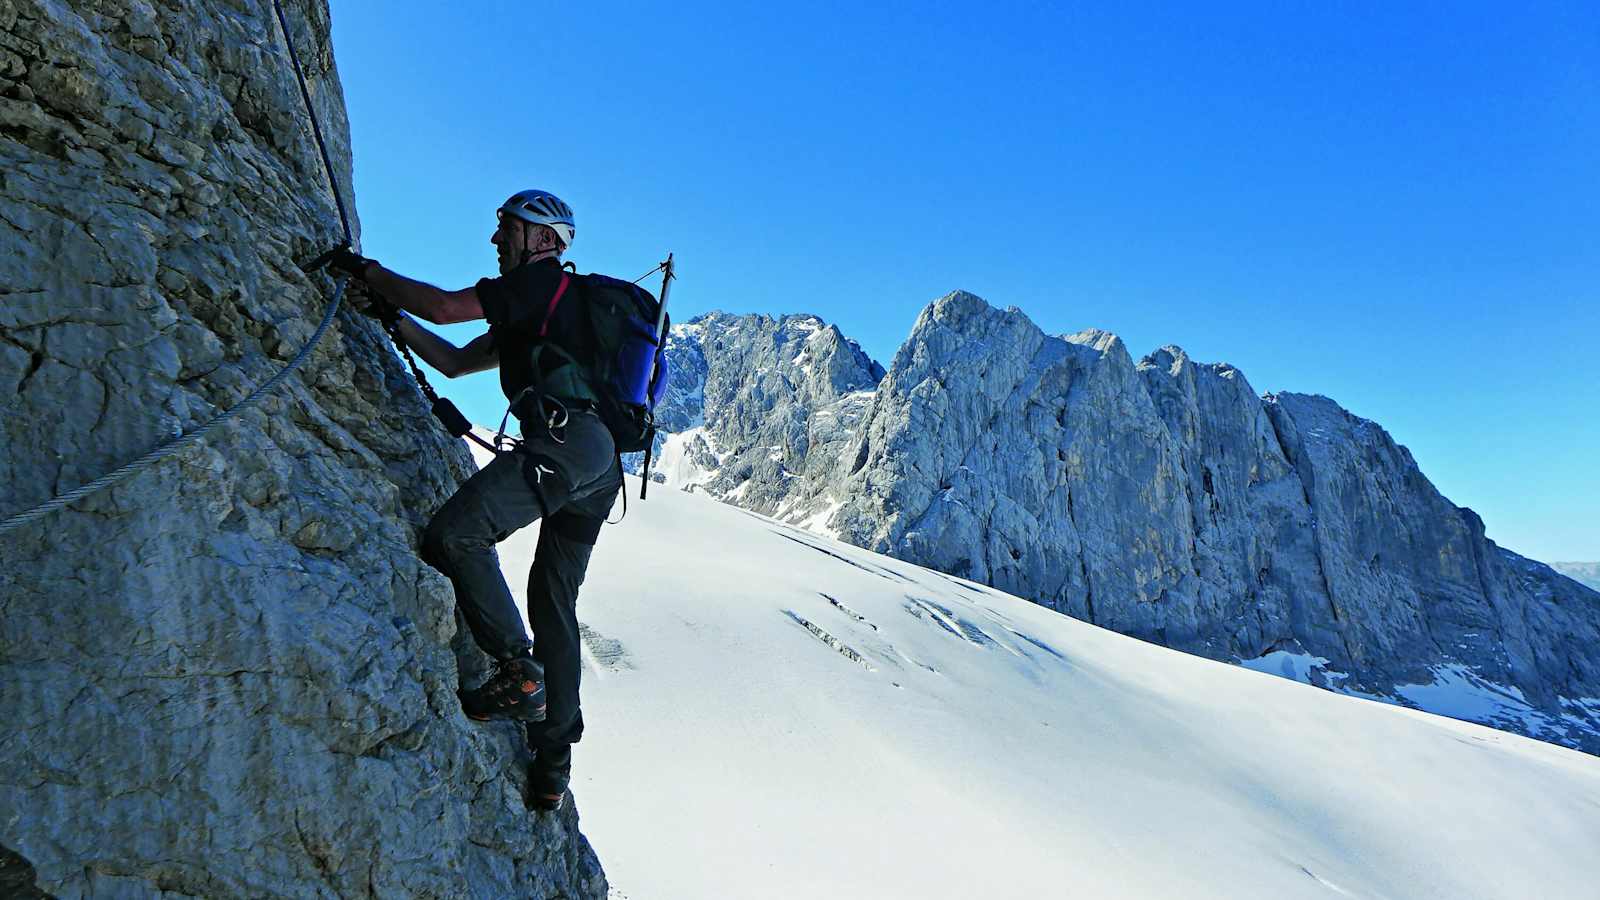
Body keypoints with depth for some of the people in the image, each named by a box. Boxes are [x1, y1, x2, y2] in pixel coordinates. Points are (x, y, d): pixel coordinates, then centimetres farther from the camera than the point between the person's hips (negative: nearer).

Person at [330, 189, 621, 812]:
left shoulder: (539, 281, 6)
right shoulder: (531, 315, 34)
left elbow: (444, 307, -3)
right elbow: (455, 361, 34)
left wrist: (367, 271, 11)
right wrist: (390, 314, 31)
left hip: (567, 441, -10)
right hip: (602, 461, 10)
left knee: (455, 532, -20)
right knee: (554, 603, 12)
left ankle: (517, 672, -15)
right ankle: (553, 760, 18)